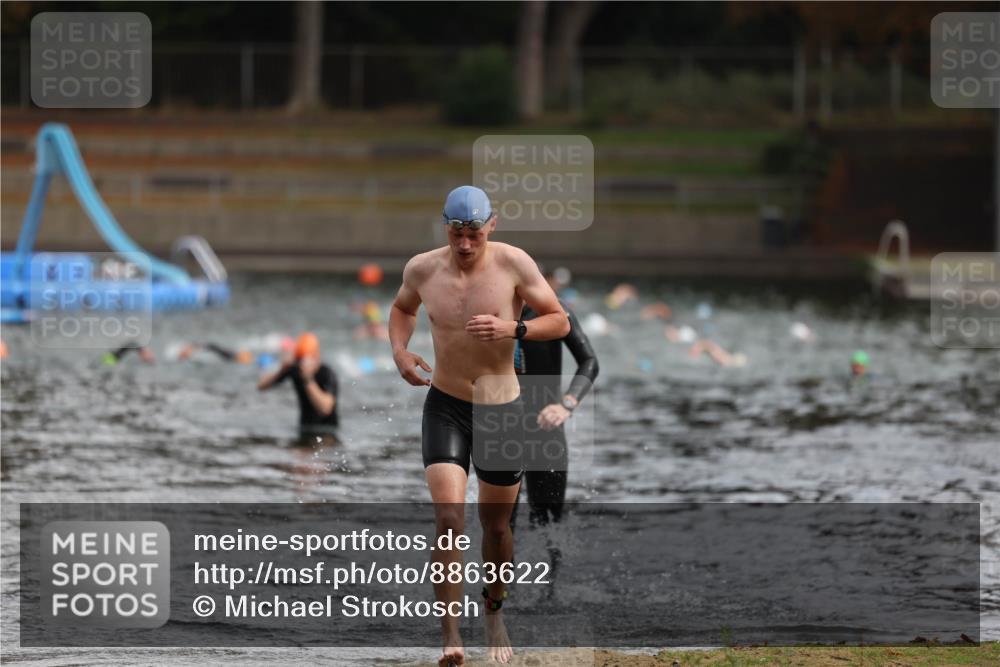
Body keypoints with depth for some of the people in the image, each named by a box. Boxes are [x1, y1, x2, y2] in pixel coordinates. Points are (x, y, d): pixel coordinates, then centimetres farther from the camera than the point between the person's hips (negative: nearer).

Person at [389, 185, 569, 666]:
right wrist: (399, 351, -1)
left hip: (502, 409, 0)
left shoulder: (512, 264, -12)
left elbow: (560, 322, -8)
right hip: (445, 406, 0)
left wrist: (513, 328, -25)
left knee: (496, 525, 13)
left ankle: (494, 613, 40)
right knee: (449, 522, -16)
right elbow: (403, 308, 18)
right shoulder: (423, 269, -5)